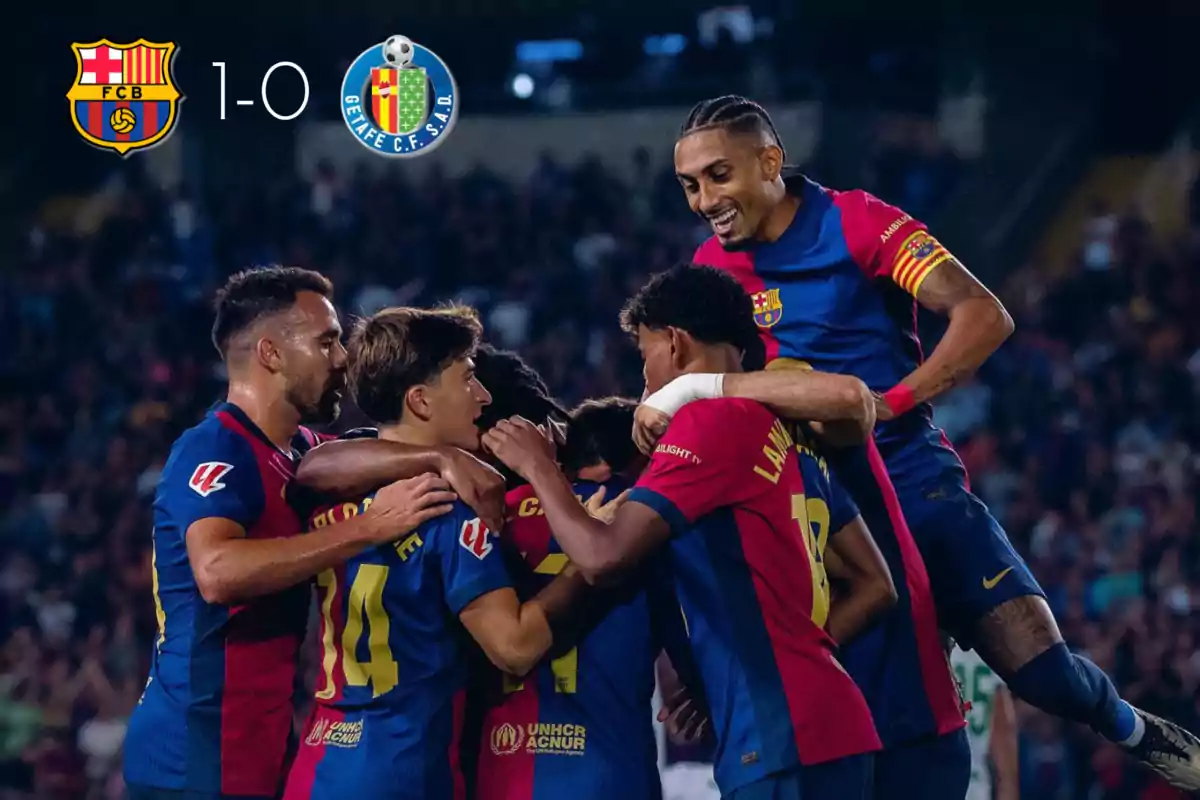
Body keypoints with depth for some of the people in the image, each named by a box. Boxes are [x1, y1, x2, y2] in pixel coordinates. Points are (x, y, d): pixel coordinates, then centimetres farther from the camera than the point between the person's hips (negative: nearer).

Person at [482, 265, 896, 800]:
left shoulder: (712, 422, -7)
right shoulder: (788, 431, 19)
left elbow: (603, 557, -15)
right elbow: (878, 585, 20)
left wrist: (538, 467, 2)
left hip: (782, 739, -9)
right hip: (833, 723, 9)